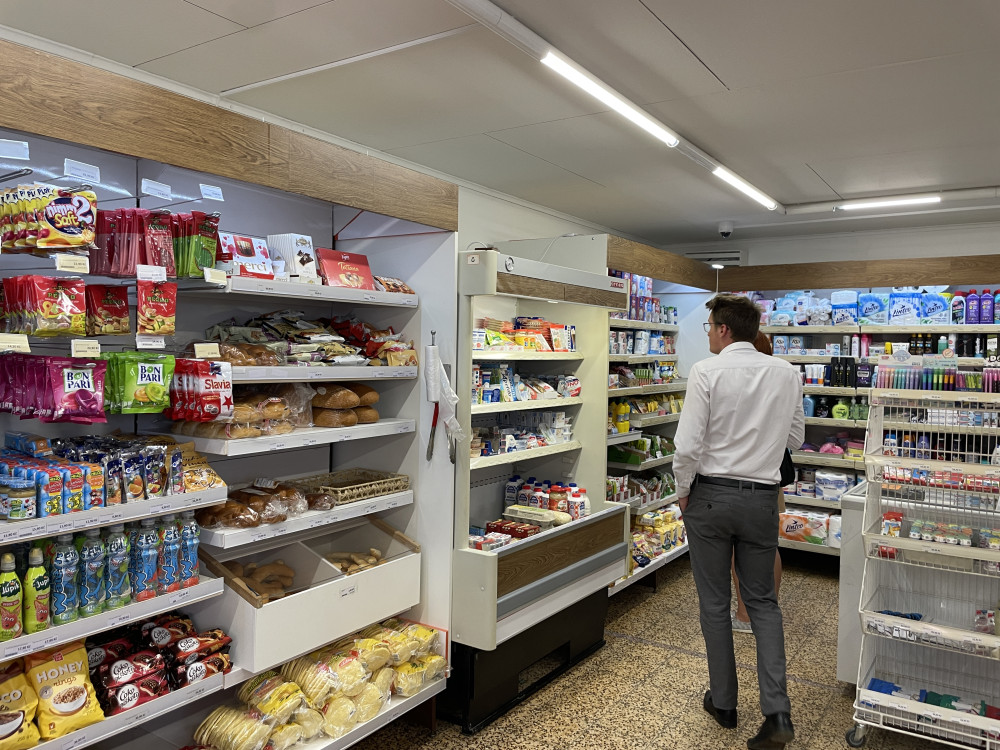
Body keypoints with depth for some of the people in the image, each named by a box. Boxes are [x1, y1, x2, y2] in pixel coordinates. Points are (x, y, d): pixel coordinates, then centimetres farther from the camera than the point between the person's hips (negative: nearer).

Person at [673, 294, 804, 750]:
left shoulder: (707, 371, -14)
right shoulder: (786, 374, 0)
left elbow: (688, 444, -16)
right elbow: (796, 438, 11)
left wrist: (683, 492, -1)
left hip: (711, 495, -3)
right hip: (762, 498, 3)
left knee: (714, 603, 11)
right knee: (762, 602, 15)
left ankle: (723, 703, 25)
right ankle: (777, 713, 7)